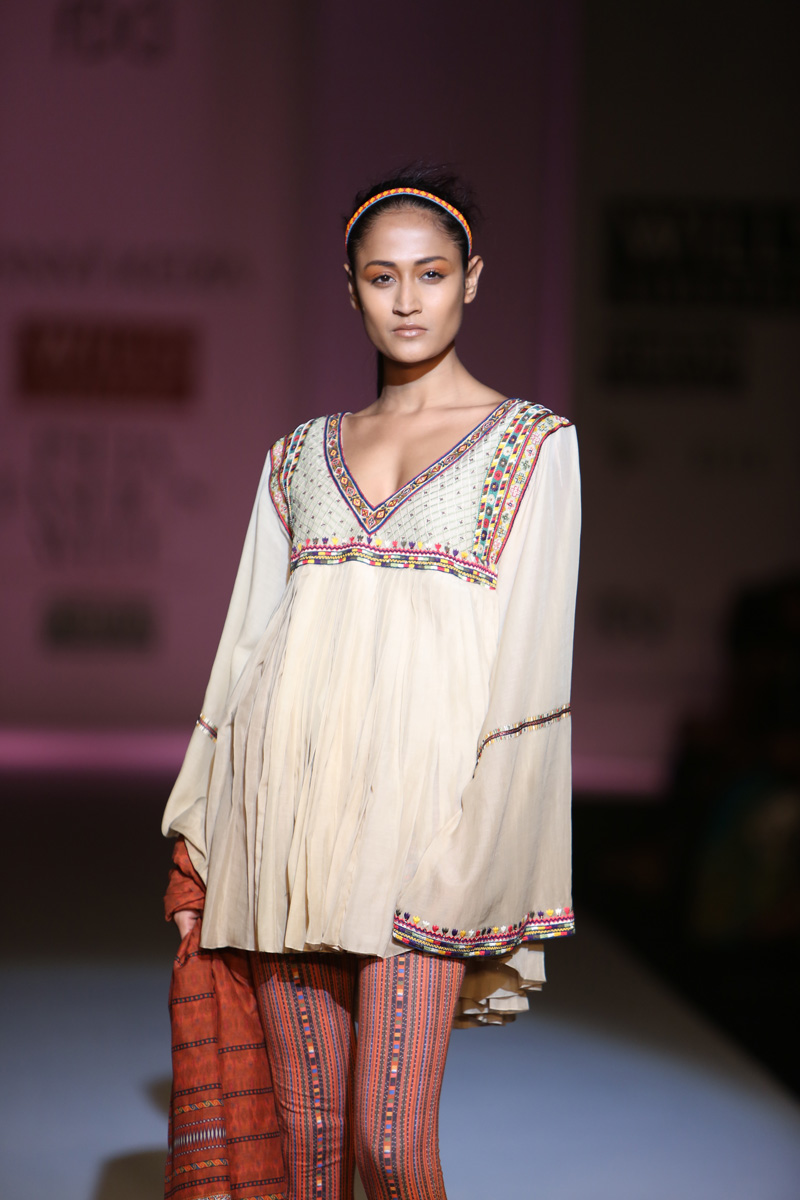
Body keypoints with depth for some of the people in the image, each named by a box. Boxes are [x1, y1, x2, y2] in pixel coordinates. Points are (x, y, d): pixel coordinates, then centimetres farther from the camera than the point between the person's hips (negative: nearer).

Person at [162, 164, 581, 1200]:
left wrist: (483, 842, -10)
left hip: (423, 795, -3)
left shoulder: (535, 443, 7)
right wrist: (200, 844, 11)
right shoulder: (300, 453, 18)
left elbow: (530, 650, 0)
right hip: (287, 794, 4)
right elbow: (249, 637, 17)